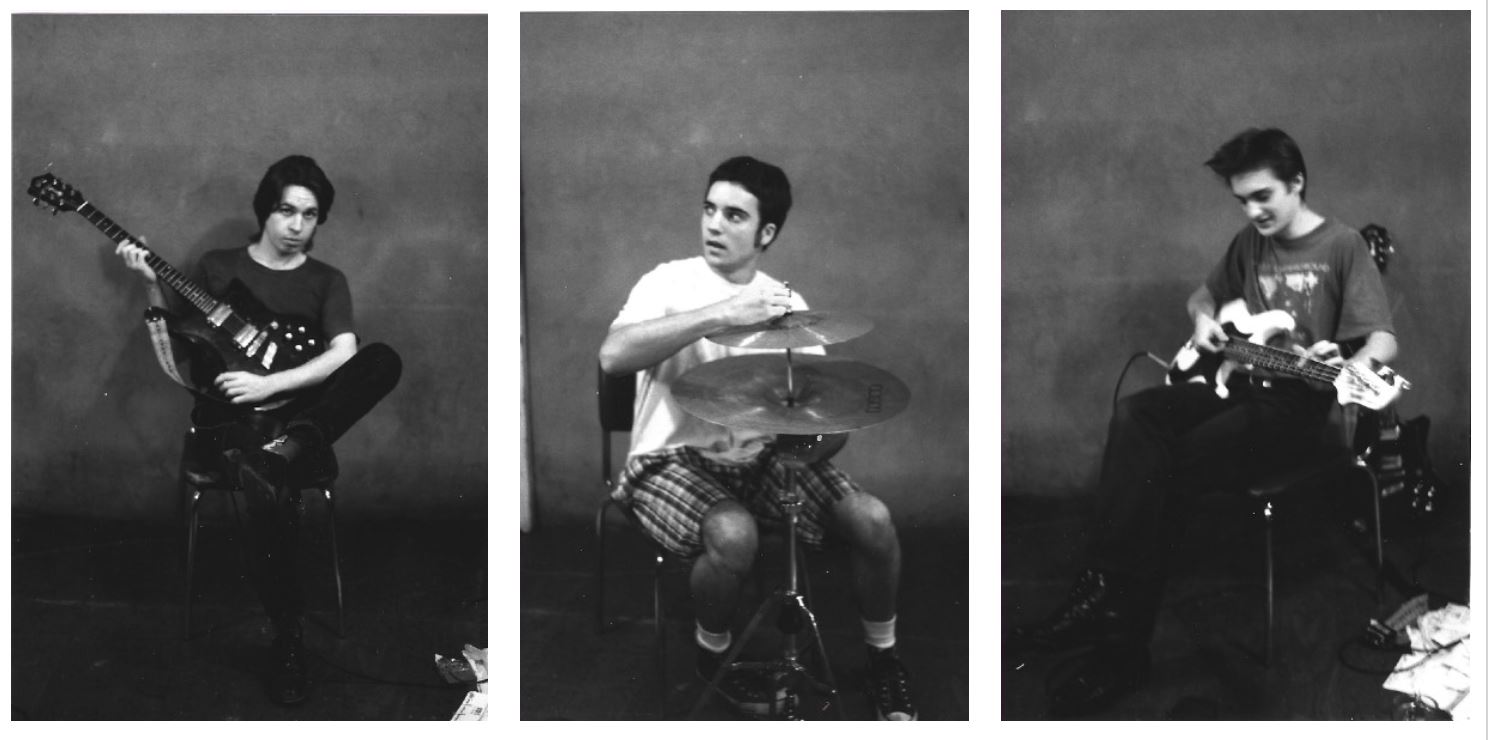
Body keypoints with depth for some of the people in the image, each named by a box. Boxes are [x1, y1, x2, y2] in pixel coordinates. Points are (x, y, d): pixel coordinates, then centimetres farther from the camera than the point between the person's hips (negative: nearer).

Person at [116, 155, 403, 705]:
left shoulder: (326, 281, 13)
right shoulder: (217, 267, 13)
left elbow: (343, 354, -6)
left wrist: (268, 384, -20)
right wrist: (153, 286, -6)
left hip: (293, 412, 2)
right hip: (226, 416, -1)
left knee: (384, 361, -28)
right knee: (273, 491, -38)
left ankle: (284, 453, -38)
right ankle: (288, 637, -28)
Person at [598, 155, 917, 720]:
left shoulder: (784, 302, 5)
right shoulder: (671, 283, -11)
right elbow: (612, 356, -31)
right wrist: (722, 314, -37)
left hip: (758, 453, 5)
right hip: (674, 459, -5)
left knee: (871, 518, -15)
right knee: (733, 534, -36)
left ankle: (883, 657, 11)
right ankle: (712, 655, -3)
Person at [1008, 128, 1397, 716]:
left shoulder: (1342, 247, -8)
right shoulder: (1250, 243, 12)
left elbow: (1384, 339, -16)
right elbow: (1202, 294, 30)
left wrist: (1357, 365, -40)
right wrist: (1203, 319, 5)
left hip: (1295, 398, -7)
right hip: (1239, 380, 7)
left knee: (1170, 465, -28)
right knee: (1135, 414, -22)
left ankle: (1122, 643, -27)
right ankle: (1107, 588, -29)